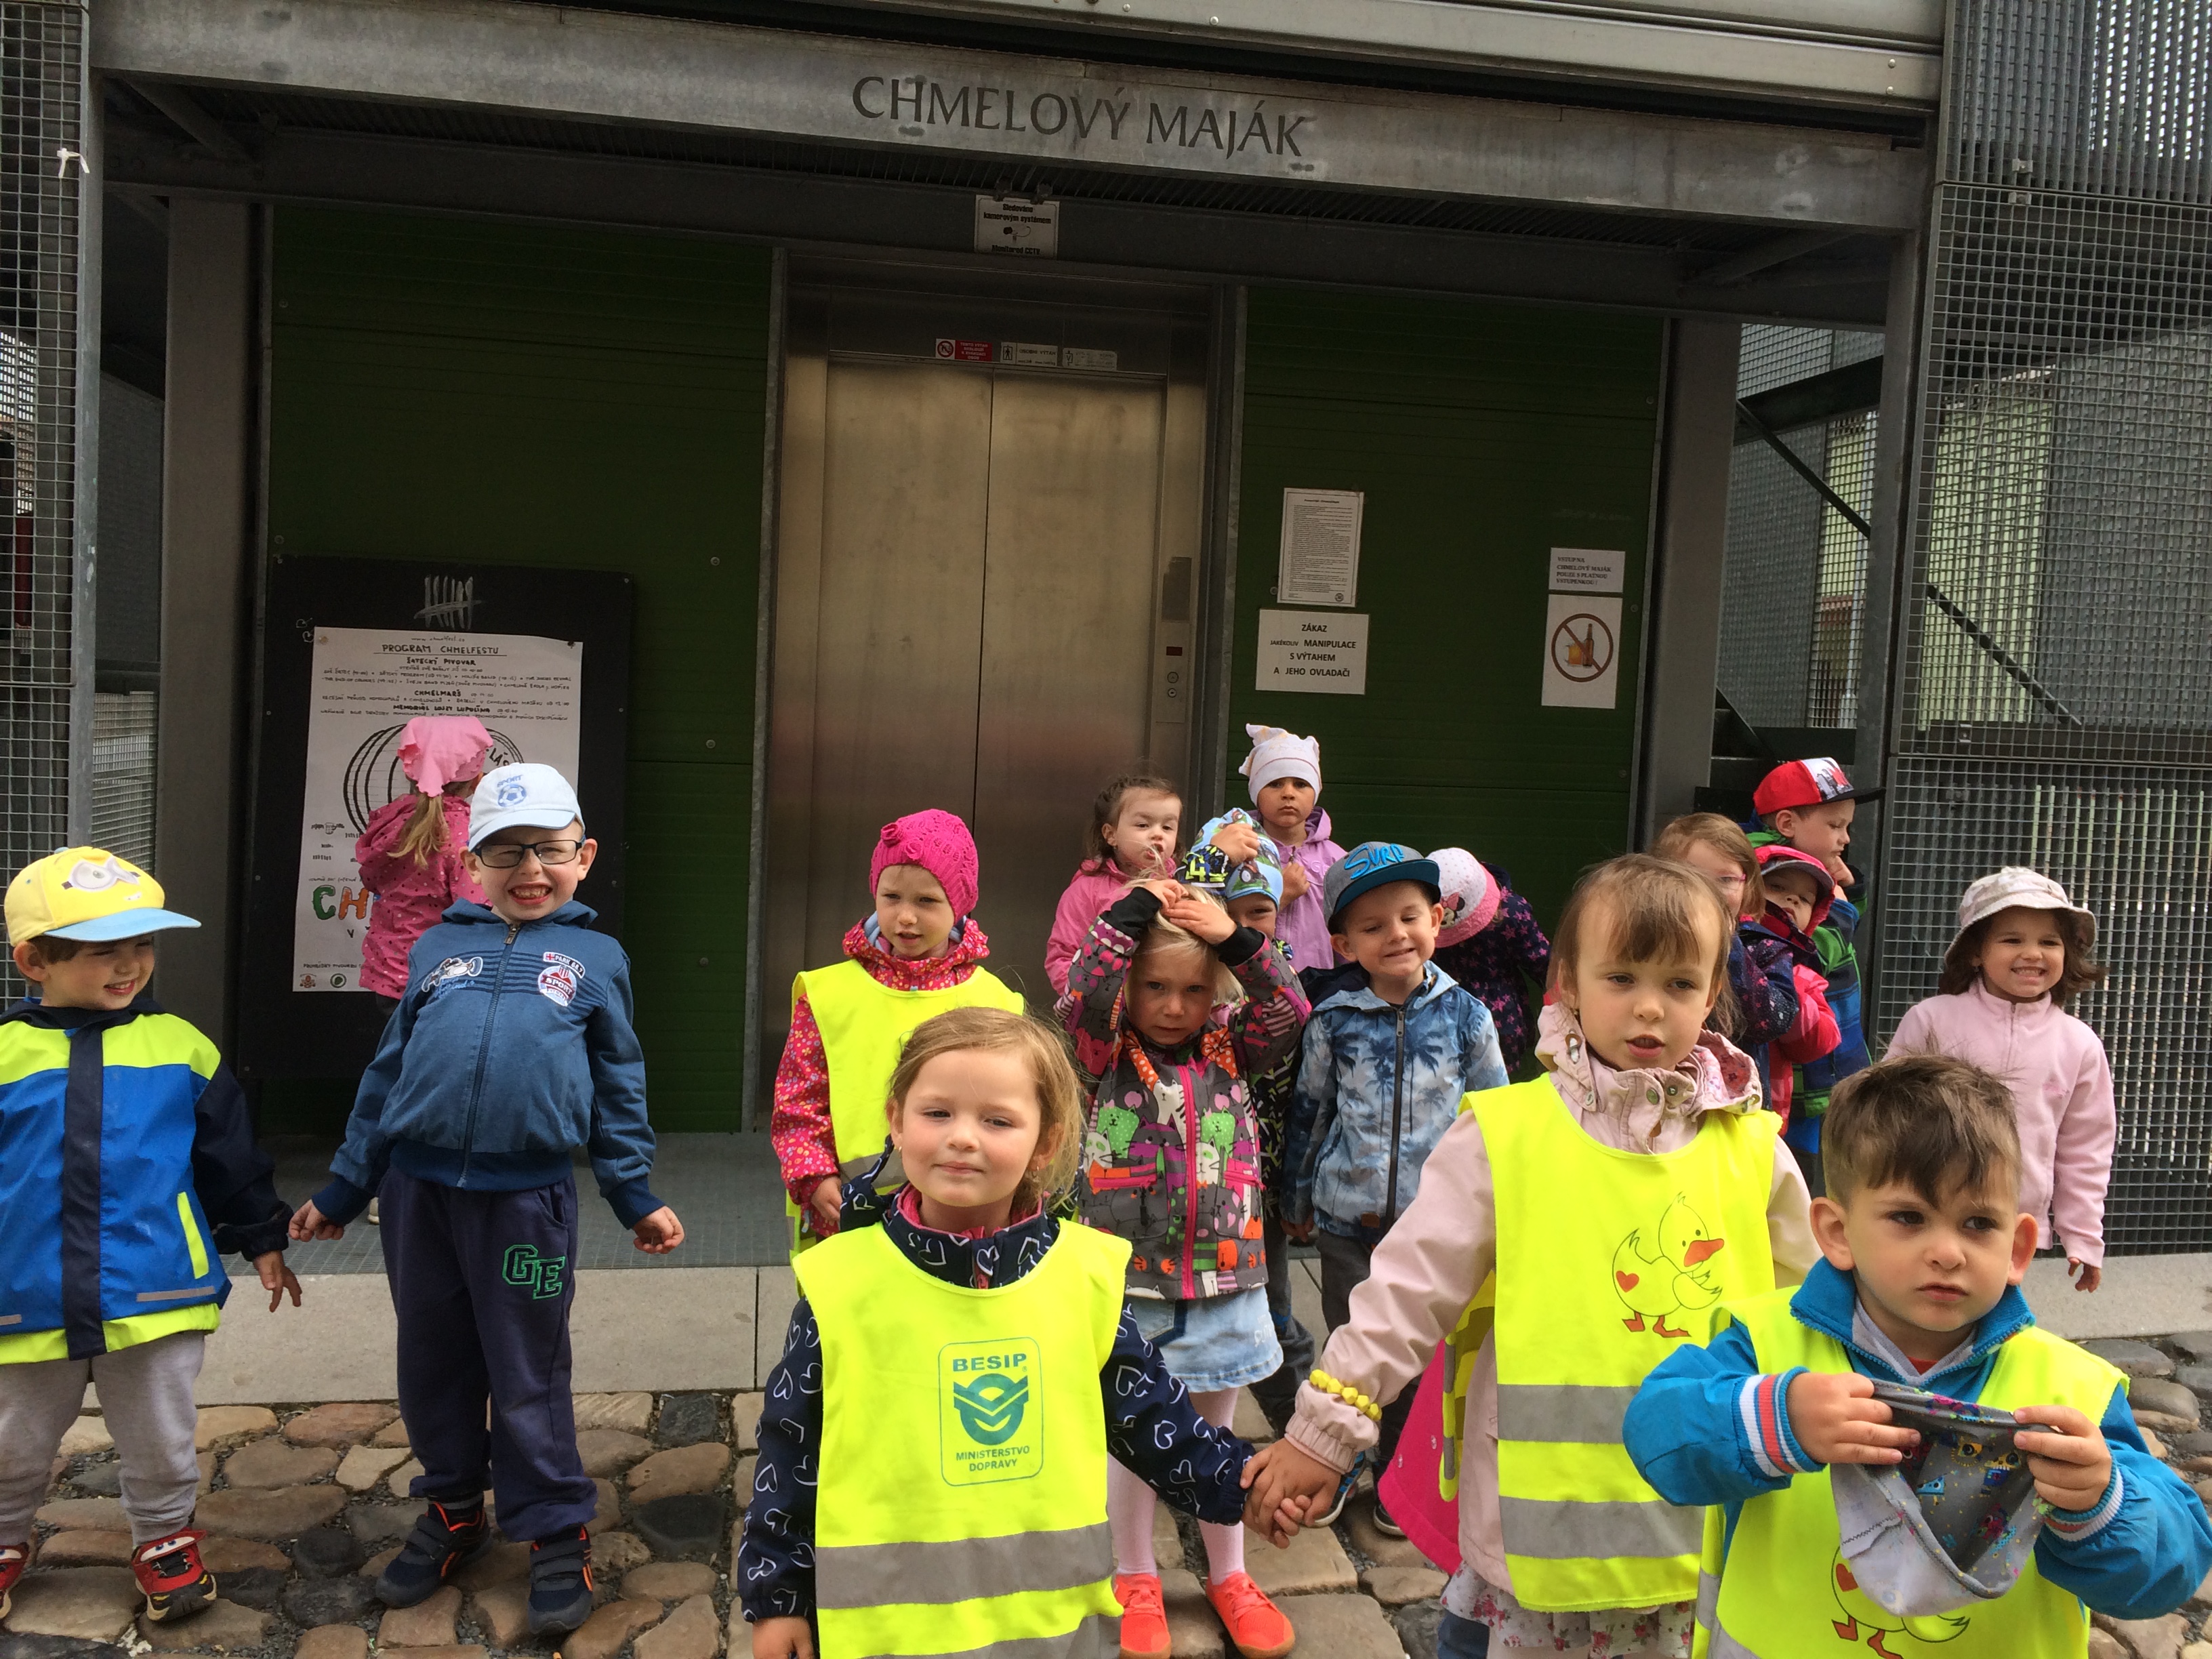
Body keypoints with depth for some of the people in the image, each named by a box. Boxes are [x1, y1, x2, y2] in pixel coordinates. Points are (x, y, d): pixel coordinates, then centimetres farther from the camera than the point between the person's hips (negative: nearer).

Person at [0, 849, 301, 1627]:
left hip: (154, 1295, 0)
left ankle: (164, 1540, 37)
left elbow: (232, 1159, 6)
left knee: (160, 1444, 14)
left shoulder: (181, 1047, -3)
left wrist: (262, 1239, 9)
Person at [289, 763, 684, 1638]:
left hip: (525, 1195, -3)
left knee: (528, 1375, 5)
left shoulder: (596, 960, 5)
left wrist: (637, 1198, 6)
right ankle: (451, 1511, 35)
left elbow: (618, 1092, 9)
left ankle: (556, 1535, 20)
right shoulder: (438, 948, 10)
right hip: (418, 1187, 3)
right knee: (433, 1362, 15)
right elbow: (387, 1075, 14)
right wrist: (340, 1191, 15)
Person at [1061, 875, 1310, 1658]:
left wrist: (1239, 940, -23)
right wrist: (1134, 908, -23)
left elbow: (1289, 1013, -12)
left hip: (1224, 1277, 2)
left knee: (1215, 1436, 18)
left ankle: (1228, 1576, 36)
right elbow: (1081, 995, -24)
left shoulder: (1231, 1050, 1)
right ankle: (1135, 1582, 33)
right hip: (1130, 1278, -2)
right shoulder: (1109, 1055, -7)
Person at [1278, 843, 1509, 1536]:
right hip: (1348, 1216, 0)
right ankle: (1337, 1465, 32)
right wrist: (1296, 1199, 12)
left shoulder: (1465, 1015, -5)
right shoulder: (1333, 1021, -5)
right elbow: (1308, 1111, 6)